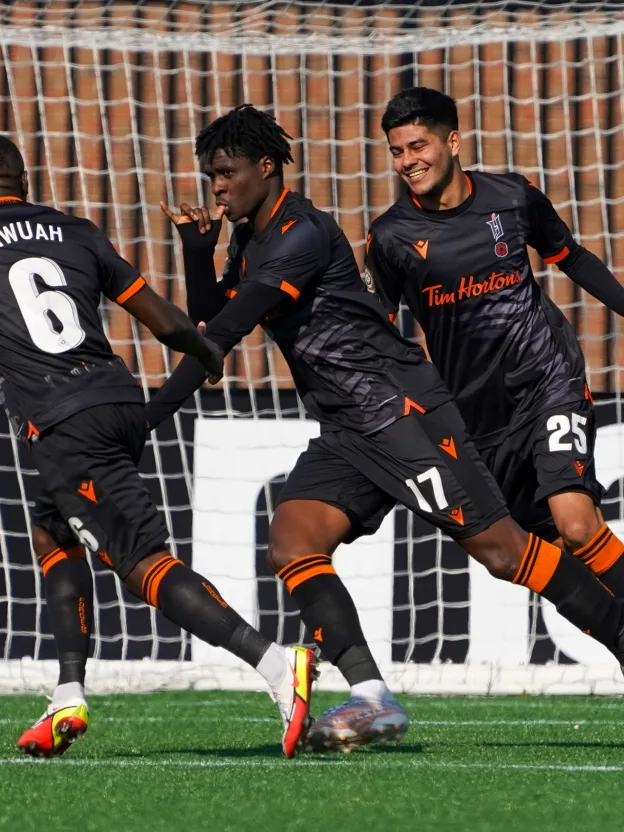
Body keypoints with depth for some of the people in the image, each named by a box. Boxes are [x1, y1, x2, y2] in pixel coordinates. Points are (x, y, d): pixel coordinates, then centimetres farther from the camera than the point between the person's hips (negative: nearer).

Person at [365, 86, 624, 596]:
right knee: (545, 537, 5)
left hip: (550, 378, -2)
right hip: (477, 406, 2)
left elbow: (573, 260, 13)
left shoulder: (512, 196, -4)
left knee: (576, 525, -21)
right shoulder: (391, 237, -4)